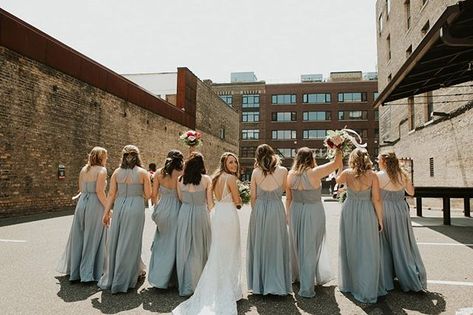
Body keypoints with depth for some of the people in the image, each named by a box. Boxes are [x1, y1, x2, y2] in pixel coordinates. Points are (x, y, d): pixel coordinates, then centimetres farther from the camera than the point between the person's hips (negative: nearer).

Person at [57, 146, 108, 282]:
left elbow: (81, 189, 13)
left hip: (82, 202, 7)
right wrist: (108, 208, -12)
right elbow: (99, 191, -17)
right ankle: (88, 273, 11)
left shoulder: (83, 169, 10)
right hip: (95, 205, -7)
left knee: (78, 237, 16)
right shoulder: (101, 170, -10)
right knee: (92, 239, 3)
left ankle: (74, 270, 29)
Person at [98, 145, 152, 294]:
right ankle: (124, 280, 18)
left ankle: (111, 277, 27)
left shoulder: (117, 172, 4)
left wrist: (106, 212, 7)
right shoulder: (143, 173, -3)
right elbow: (148, 195, -3)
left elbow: (111, 194, 2)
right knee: (130, 243, 7)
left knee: (115, 241, 14)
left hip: (119, 207, 3)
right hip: (136, 207, -3)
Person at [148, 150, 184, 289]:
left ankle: (156, 275, 27)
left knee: (160, 242, 20)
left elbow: (153, 195, 1)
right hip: (175, 210, -3)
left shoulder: (159, 173, 0)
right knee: (172, 244, 10)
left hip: (162, 209, 3)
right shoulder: (182, 175, -10)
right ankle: (162, 279, 19)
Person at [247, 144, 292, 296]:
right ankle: (277, 284, 19)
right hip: (276, 210, -1)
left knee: (259, 246, 13)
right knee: (276, 246, 11)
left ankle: (259, 284, 24)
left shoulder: (256, 172, -4)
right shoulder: (283, 171, -6)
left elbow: (253, 196, 0)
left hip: (259, 210, 1)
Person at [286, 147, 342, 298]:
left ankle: (297, 275, 39)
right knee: (310, 248, 6)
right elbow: (337, 163, -10)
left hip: (296, 211, 4)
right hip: (313, 212, -4)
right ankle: (306, 289, 13)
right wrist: (339, 147, 3)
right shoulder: (314, 173, -17)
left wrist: (288, 215, 17)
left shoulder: (291, 175, -3)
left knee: (297, 245, 20)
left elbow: (288, 198, 5)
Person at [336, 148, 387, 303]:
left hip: (349, 212, 2)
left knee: (350, 248, 16)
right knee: (368, 251, 7)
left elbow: (337, 180, 17)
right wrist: (380, 219, 1)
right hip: (367, 213, -2)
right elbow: (376, 200, -8)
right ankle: (368, 289, 12)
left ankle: (350, 284, 29)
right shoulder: (372, 176, -10)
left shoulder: (347, 173, -6)